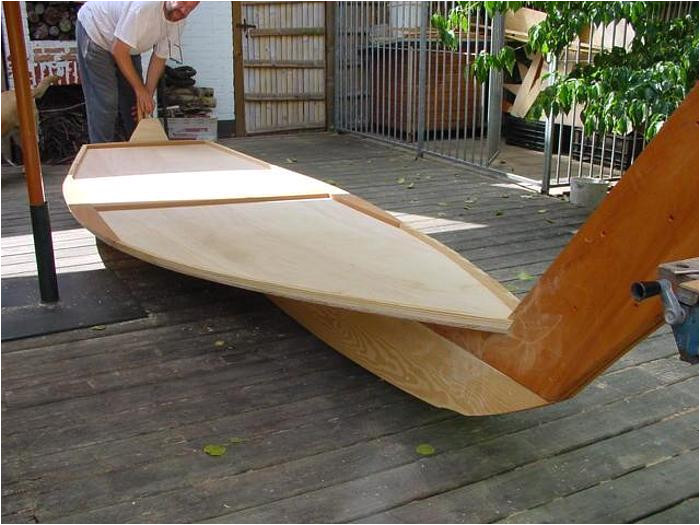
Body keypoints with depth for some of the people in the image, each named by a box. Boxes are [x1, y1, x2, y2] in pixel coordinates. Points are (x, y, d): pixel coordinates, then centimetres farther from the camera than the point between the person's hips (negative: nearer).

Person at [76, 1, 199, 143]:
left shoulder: (179, 21, -16)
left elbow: (160, 57, -6)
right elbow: (119, 51, -33)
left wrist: (148, 95, -11)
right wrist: (141, 90, -26)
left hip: (125, 45, 7)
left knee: (134, 101, 7)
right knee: (105, 102, -12)